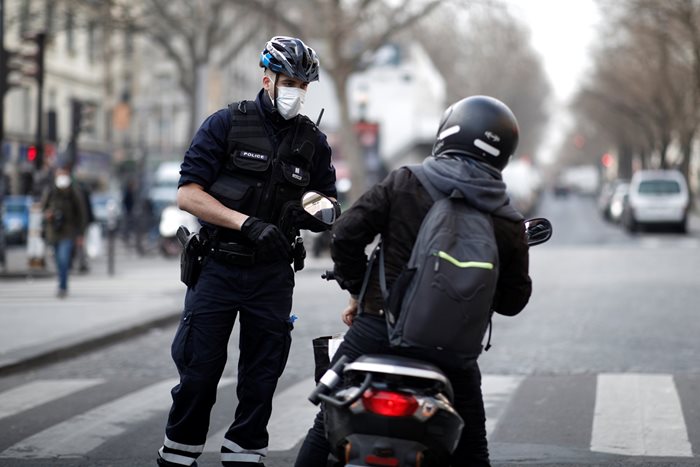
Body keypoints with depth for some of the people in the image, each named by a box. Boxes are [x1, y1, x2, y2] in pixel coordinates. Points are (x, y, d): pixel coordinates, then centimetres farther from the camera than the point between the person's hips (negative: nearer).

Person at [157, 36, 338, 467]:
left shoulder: (313, 141, 7)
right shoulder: (228, 124, -4)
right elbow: (188, 194, -9)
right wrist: (247, 224, -20)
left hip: (273, 273, 3)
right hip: (219, 267, -3)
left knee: (262, 374, 7)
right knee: (200, 369, 0)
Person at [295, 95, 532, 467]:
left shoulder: (404, 183, -4)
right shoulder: (508, 224, 1)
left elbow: (346, 233, -6)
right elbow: (512, 300, 7)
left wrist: (357, 290, 7)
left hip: (380, 327, -1)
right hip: (451, 349, 2)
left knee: (326, 425, 15)